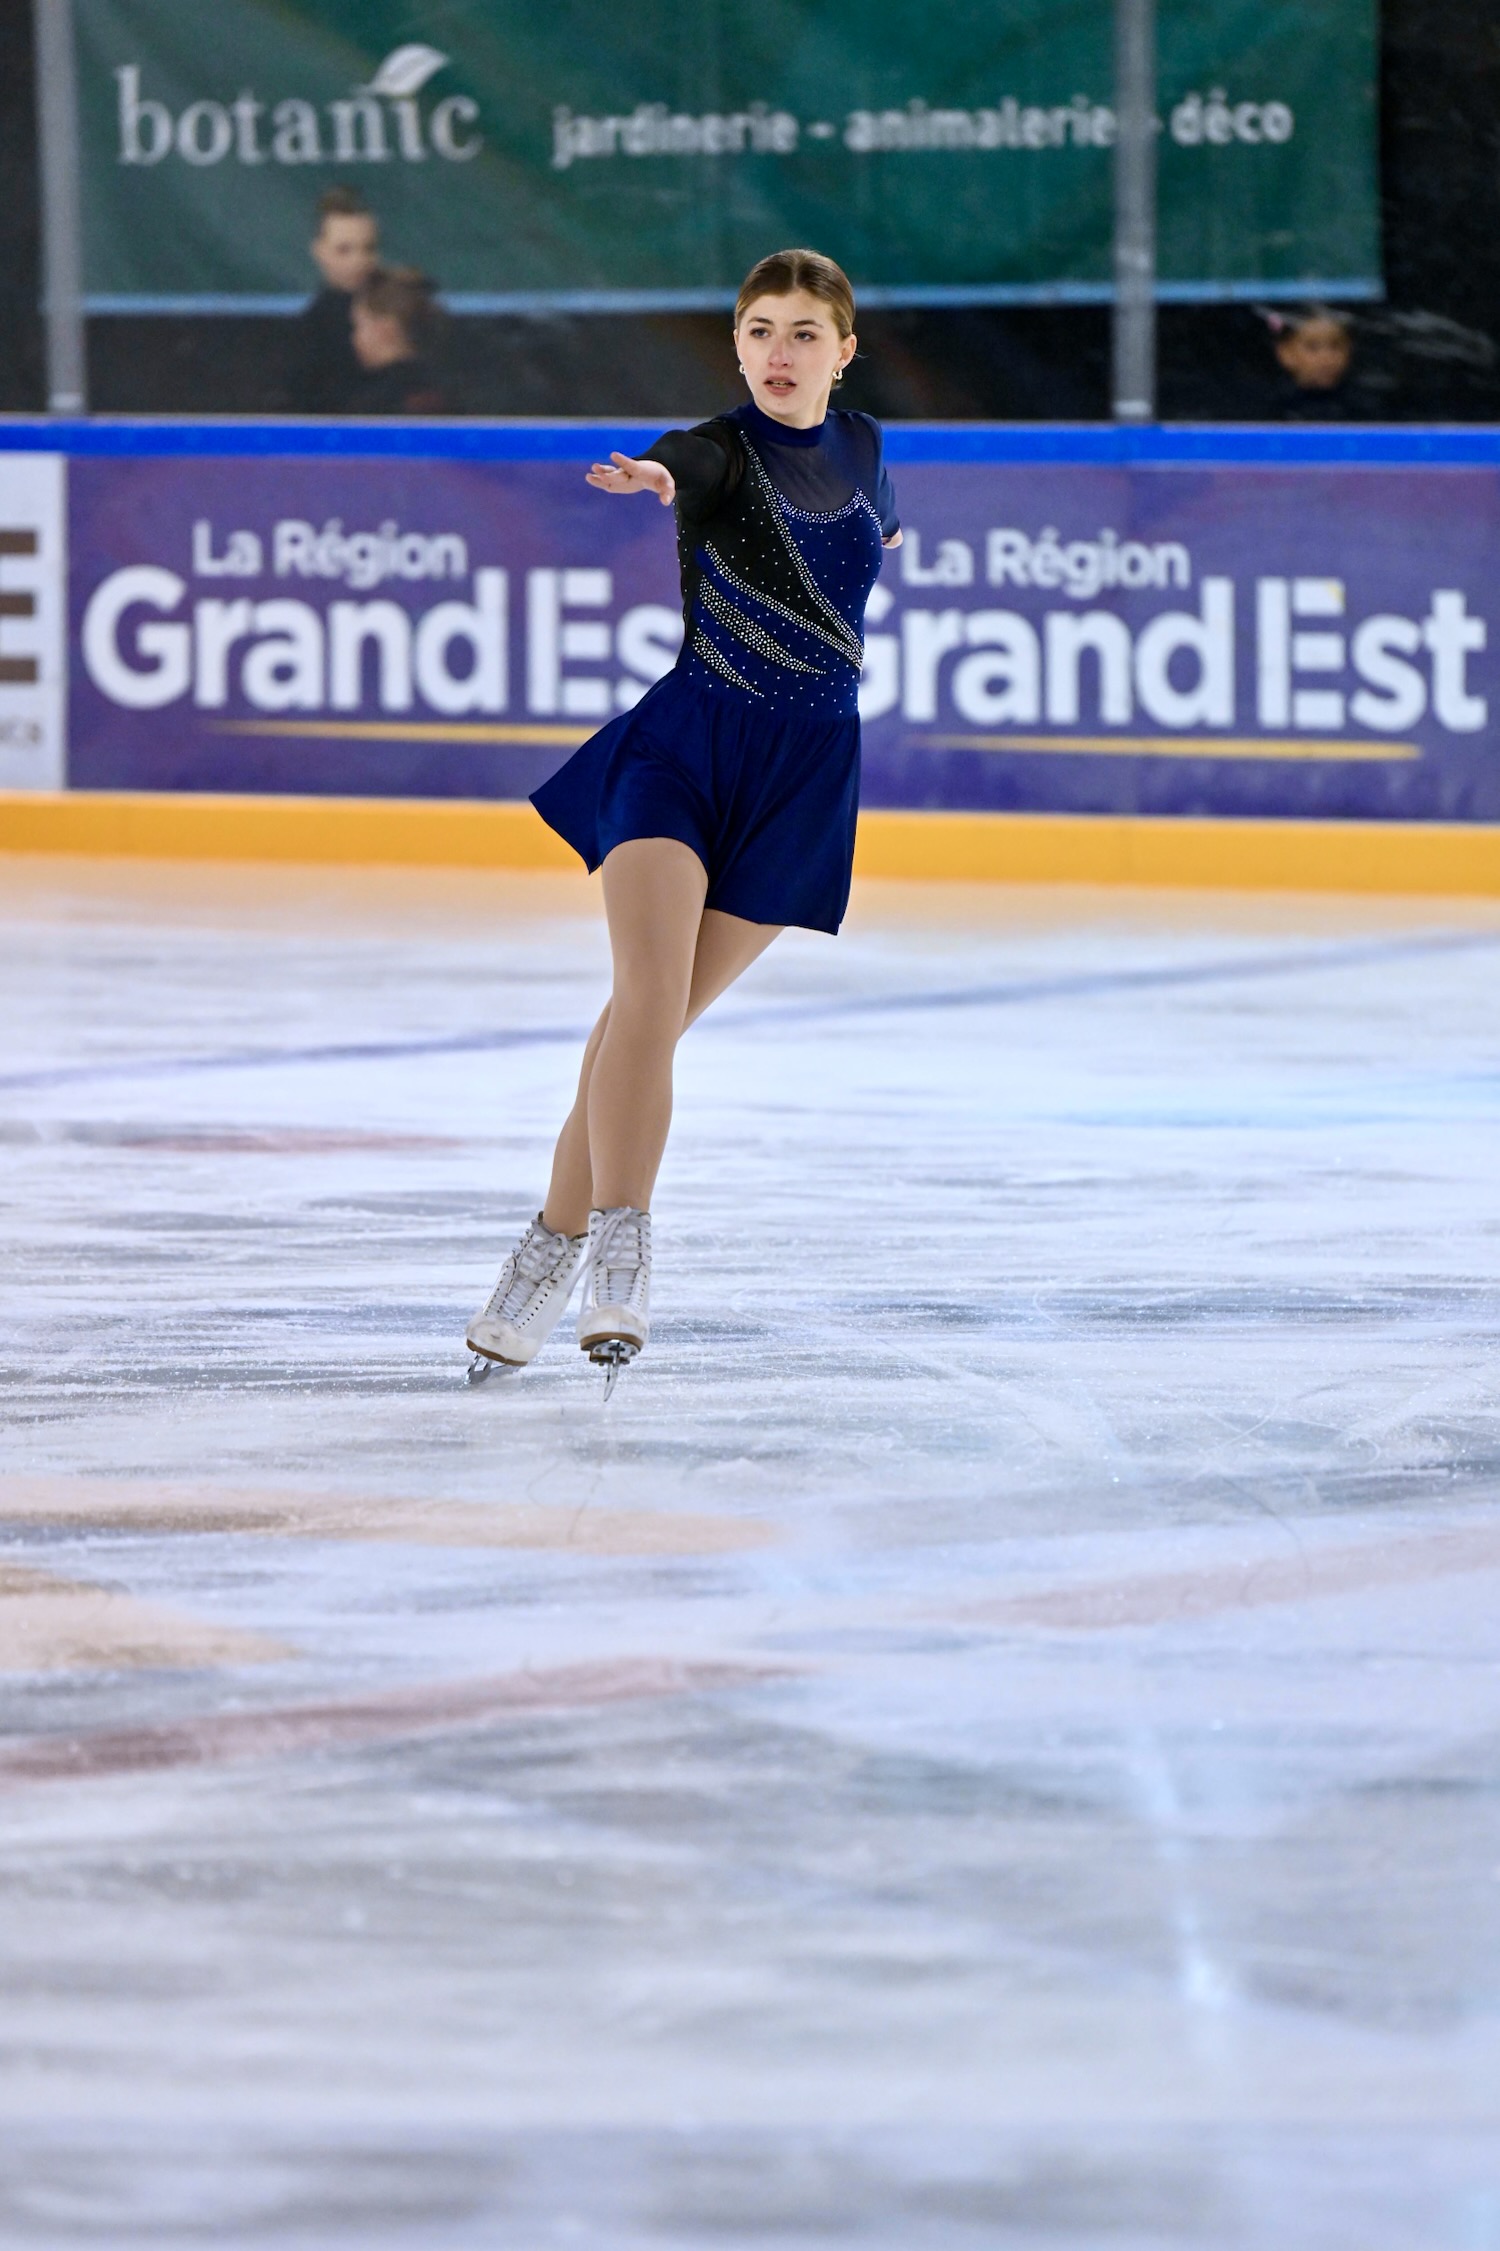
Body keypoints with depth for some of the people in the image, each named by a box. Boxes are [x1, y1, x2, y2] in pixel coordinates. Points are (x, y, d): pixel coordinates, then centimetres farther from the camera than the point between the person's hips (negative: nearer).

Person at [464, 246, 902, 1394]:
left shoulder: (861, 448, 7)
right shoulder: (714, 451, -8)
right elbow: (667, 475, -35)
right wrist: (645, 483, -53)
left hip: (802, 770, 3)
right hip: (680, 739, -3)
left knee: (658, 1015, 0)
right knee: (650, 993, -20)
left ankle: (557, 1246, 6)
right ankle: (620, 1243, -22)